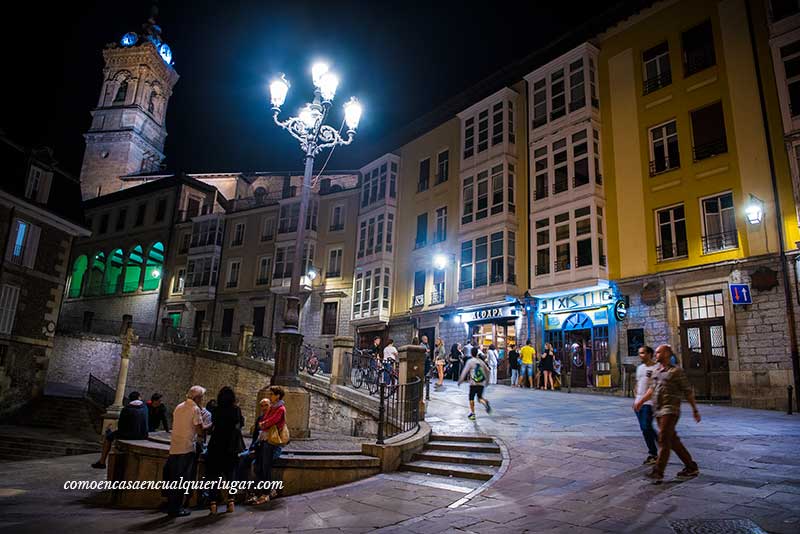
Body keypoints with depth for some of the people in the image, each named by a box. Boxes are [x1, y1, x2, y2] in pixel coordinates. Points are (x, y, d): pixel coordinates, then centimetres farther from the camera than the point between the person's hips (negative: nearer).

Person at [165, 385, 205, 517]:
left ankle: (171, 506, 22)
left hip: (174, 448, 7)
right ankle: (176, 508, 5)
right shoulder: (195, 409, -11)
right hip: (187, 448, -7)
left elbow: (175, 425, 18)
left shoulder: (178, 407, 12)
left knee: (173, 478, 14)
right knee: (182, 479, 1)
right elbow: (199, 430, -12)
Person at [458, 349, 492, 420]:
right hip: (482, 383, 4)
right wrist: (486, 380, 30)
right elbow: (487, 371, 17)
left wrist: (460, 380, 2)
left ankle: (472, 414, 8)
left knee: (471, 398, 8)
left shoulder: (470, 361, -4)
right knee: (480, 397, 15)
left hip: (473, 383, -4)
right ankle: (485, 402, -16)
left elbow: (465, 372, -6)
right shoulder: (481, 361, 10)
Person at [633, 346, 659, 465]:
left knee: (646, 427, -10)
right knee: (645, 428, 10)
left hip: (649, 402, -8)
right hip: (639, 402, 8)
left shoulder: (656, 369, -9)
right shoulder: (640, 367, 16)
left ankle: (652, 454, 2)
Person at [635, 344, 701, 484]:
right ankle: (691, 467, 26)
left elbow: (688, 391, -4)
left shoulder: (676, 371, -8)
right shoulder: (656, 371, 13)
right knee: (673, 441, 13)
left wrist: (695, 410, -1)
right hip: (658, 411, 8)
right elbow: (652, 388, 22)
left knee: (663, 440, -11)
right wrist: (641, 401, 14)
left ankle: (658, 472, -11)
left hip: (670, 410, -8)